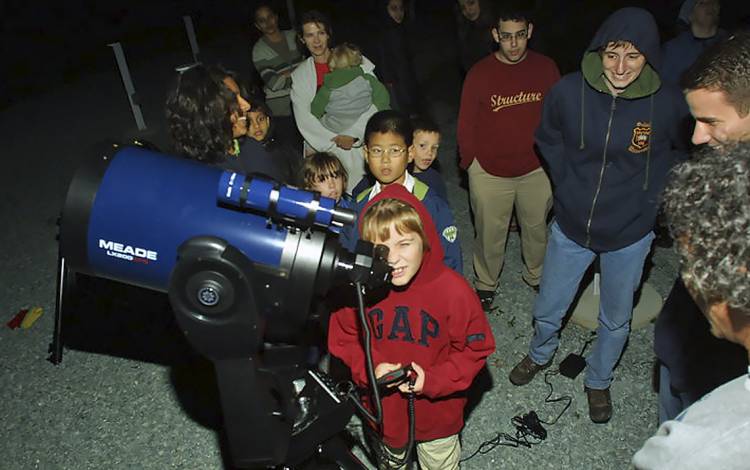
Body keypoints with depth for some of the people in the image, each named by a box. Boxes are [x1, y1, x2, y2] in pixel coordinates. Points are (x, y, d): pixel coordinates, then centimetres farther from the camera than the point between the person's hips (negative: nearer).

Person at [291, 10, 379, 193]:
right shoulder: (299, 75, 9)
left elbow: (372, 104, -2)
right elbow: (304, 119, 2)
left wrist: (353, 136, -13)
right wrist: (335, 140, -10)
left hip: (358, 143, -1)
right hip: (322, 148, 1)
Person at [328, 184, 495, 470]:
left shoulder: (453, 290, -27)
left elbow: (476, 347, -14)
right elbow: (343, 337, -4)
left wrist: (434, 380, -23)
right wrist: (368, 368, -21)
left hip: (437, 408, -1)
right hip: (383, 406, 2)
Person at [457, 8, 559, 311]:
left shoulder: (546, 68, -5)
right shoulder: (479, 73, -11)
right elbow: (466, 124, -5)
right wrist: (469, 162, -2)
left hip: (536, 169, 3)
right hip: (489, 172, -2)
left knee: (538, 228, 20)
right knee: (489, 234, 12)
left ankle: (536, 276, 46)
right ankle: (485, 284, 36)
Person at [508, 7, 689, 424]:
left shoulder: (668, 103, -17)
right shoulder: (568, 92, -16)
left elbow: (682, 153, 5)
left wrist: (652, 195, -1)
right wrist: (568, 184, 0)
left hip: (630, 234, 0)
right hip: (571, 225, 1)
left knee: (616, 320, 18)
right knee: (548, 310, 16)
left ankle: (599, 381, 46)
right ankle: (541, 354, 49)